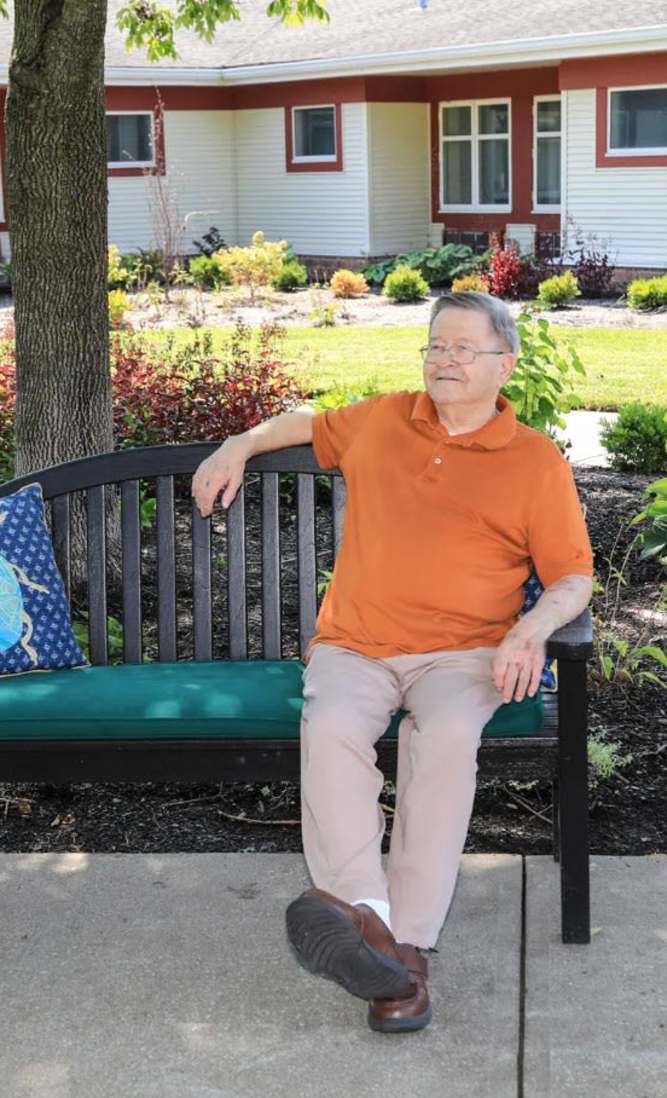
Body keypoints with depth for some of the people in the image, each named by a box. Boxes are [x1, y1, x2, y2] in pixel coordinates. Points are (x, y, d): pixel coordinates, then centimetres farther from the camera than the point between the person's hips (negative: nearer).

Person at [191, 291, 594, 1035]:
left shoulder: (537, 462, 9)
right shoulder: (381, 420, 18)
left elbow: (573, 576, 6)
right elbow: (310, 424, 39)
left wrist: (534, 627, -13)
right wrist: (240, 446, 26)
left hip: (462, 652, -2)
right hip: (354, 646, 3)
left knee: (447, 734, -36)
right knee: (330, 728, -32)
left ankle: (408, 946, -36)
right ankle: (363, 914, -42)